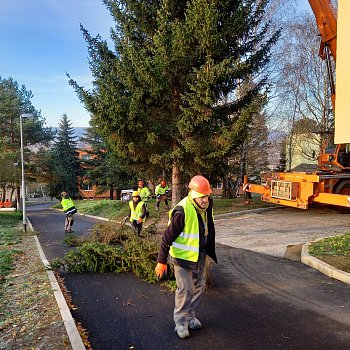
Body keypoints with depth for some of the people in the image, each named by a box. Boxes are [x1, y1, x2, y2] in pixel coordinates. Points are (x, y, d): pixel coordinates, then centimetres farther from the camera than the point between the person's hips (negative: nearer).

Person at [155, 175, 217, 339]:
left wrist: (209, 250, 21)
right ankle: (180, 322, 17)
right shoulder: (182, 211, -28)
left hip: (199, 255, 8)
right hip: (182, 256, -8)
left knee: (199, 286, 16)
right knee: (185, 289, -4)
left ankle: (190, 315, 35)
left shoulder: (206, 207, -4)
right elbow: (168, 237, -24)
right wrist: (162, 261, -22)